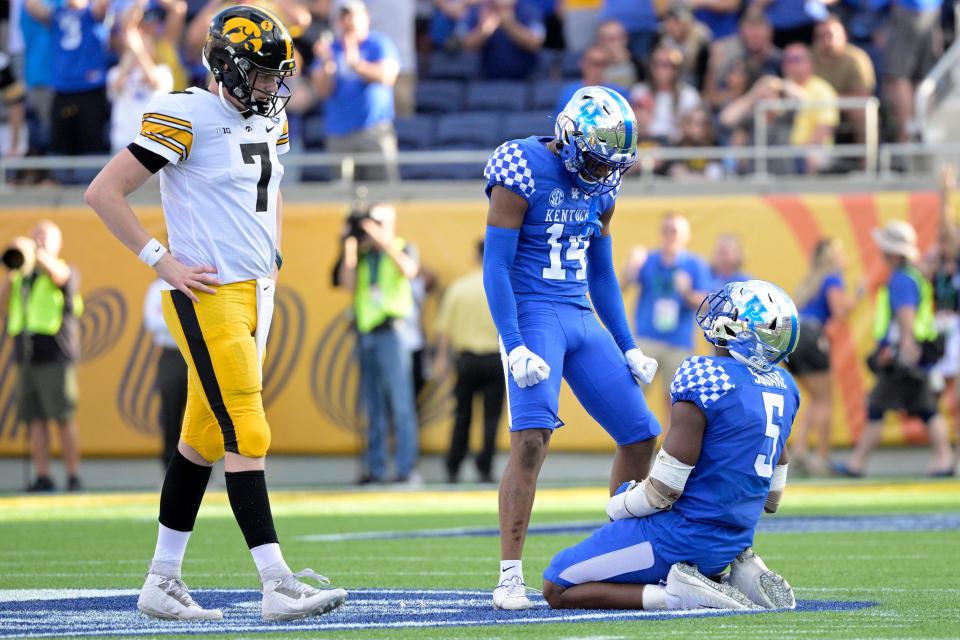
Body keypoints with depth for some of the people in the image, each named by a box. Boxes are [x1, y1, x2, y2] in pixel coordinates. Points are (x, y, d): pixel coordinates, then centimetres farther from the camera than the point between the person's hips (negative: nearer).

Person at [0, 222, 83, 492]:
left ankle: (73, 477, -6)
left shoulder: (66, 272, 5)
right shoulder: (22, 276, 18)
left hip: (55, 356, -5)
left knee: (63, 417, -7)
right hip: (26, 358, 5)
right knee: (35, 419, -1)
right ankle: (42, 477, -1)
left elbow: (60, 275, -19)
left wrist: (36, 252, -30)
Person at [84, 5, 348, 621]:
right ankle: (278, 586, -14)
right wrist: (163, 261, -13)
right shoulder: (186, 117, -12)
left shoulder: (270, 121, 13)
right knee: (247, 437, -12)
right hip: (209, 298, -8)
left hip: (256, 295, 8)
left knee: (203, 441, 11)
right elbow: (104, 192, -12)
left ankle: (163, 582, 18)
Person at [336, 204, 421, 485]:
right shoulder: (363, 255, 14)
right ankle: (375, 467, 7)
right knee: (373, 407, 5)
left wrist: (382, 241, -18)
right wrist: (349, 249, -4)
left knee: (401, 404, -9)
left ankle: (406, 469, -12)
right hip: (365, 333, 5)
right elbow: (347, 283, 2)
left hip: (390, 331, -5)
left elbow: (409, 270, -16)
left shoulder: (402, 249, 4)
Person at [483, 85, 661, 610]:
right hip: (532, 315, -8)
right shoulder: (522, 172, -11)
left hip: (582, 320, 8)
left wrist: (628, 349, 17)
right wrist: (515, 349, -21)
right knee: (531, 437, -23)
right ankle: (510, 577, -20)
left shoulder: (601, 186, 11)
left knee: (640, 435, 5)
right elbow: (495, 267, -13)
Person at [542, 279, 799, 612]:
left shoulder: (704, 380, -20)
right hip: (735, 539, 8)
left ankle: (676, 594, -15)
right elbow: (772, 495, 16)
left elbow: (664, 489, -19)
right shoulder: (782, 386, 5)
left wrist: (618, 507, 3)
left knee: (557, 590, 2)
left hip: (682, 536, -8)